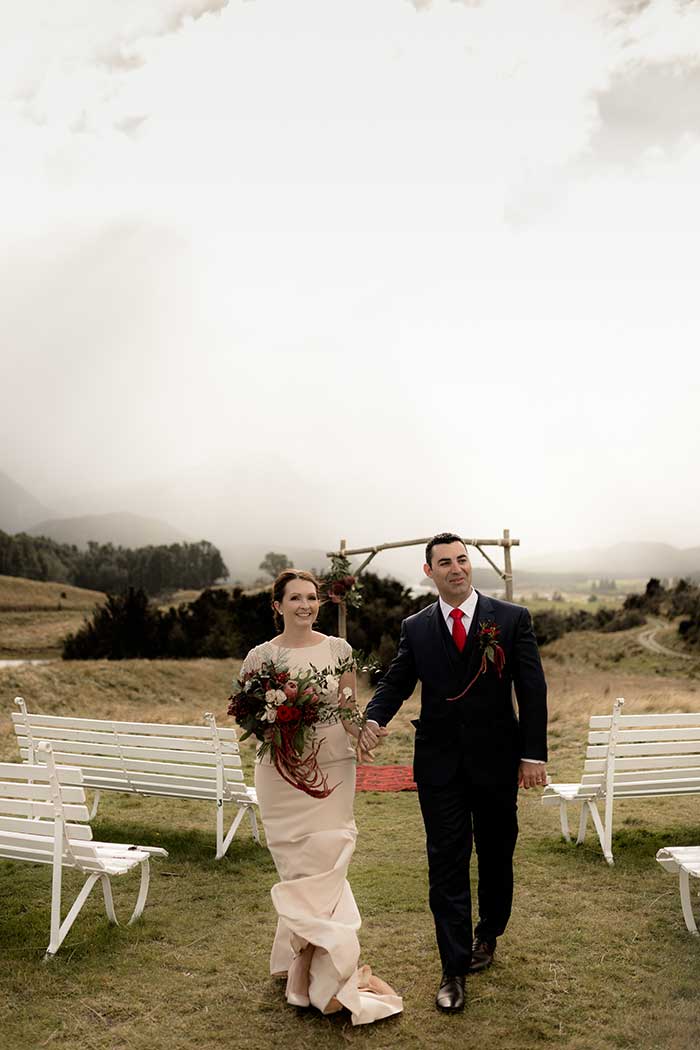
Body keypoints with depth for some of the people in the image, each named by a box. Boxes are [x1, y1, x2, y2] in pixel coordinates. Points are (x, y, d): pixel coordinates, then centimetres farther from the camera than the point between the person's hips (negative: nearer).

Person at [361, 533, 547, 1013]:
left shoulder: (512, 619, -4)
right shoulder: (416, 628, 2)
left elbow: (532, 689, -4)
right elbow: (396, 682, 2)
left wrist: (534, 753, -8)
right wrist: (374, 718, -19)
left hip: (497, 761, 0)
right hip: (439, 763, 1)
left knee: (496, 856, 17)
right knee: (447, 865, 3)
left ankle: (488, 935, 42)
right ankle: (455, 969, 14)